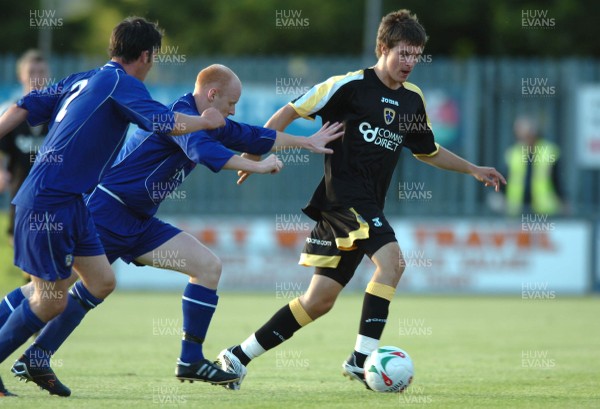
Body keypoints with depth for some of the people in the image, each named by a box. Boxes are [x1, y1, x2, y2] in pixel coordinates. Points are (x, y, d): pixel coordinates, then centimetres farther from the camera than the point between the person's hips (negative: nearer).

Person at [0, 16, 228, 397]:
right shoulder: (120, 82, -11)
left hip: (70, 203, 9)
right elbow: (166, 123, -19)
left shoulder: (83, 80, 15)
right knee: (50, 301, -5)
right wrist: (205, 121, 0)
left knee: (101, 282, 8)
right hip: (48, 203, -9)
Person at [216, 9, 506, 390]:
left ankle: (238, 356, 13)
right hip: (343, 196, -8)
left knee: (320, 299, 5)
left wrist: (473, 169, 23)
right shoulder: (352, 85, -7)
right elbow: (292, 111, -4)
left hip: (367, 207, 8)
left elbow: (428, 151, 30)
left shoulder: (413, 98, 15)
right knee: (391, 258, -26)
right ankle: (361, 358, -25)